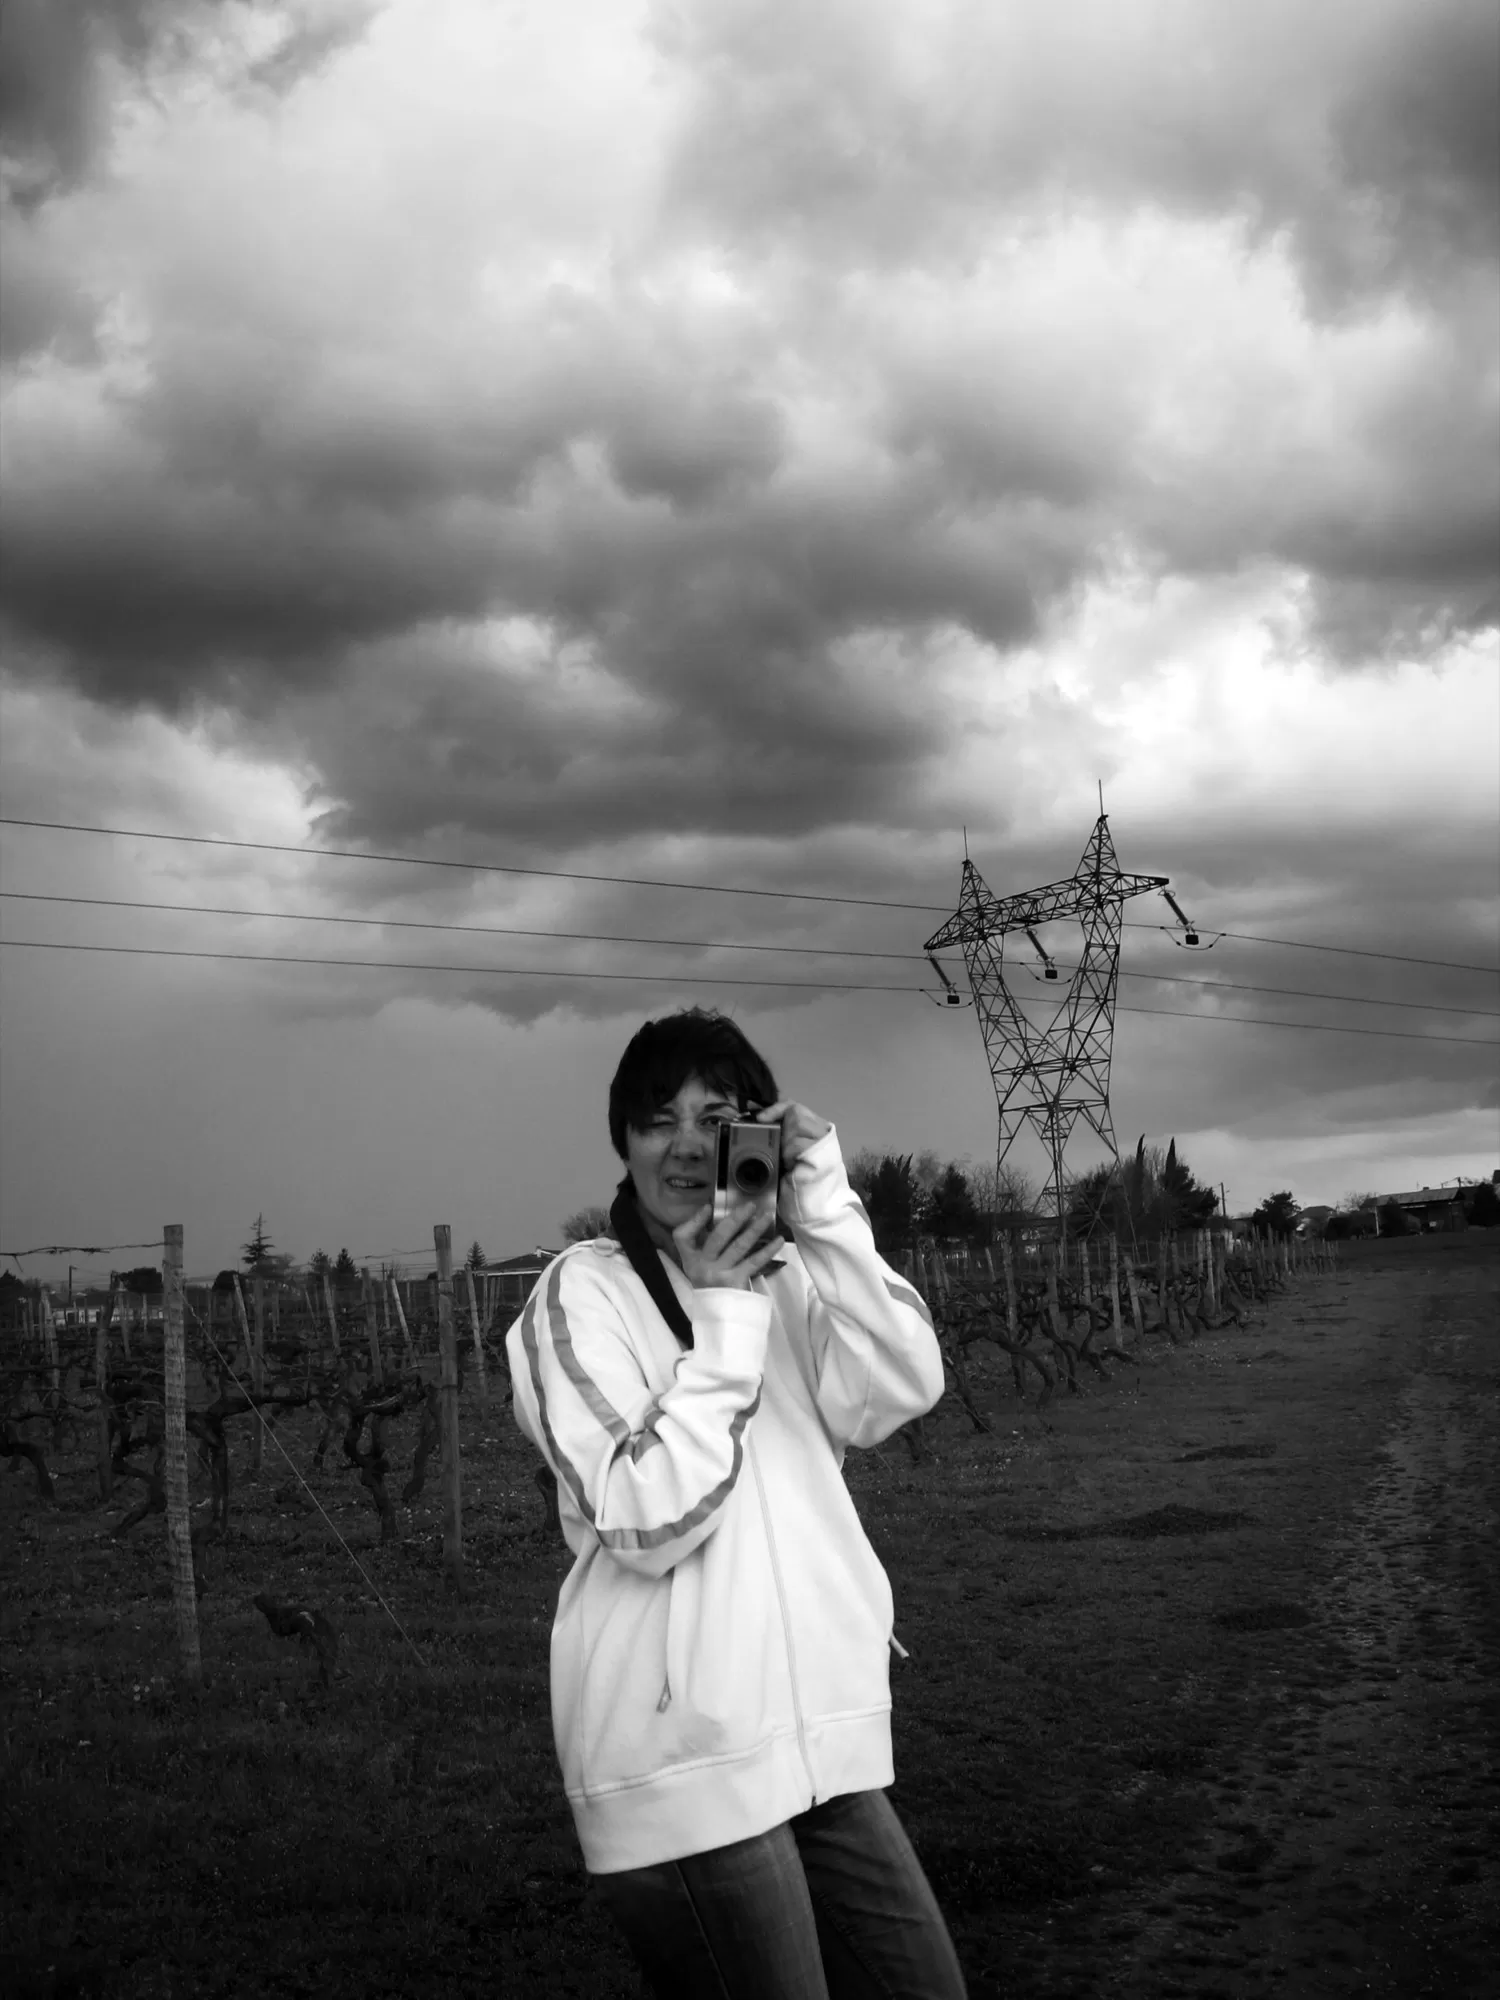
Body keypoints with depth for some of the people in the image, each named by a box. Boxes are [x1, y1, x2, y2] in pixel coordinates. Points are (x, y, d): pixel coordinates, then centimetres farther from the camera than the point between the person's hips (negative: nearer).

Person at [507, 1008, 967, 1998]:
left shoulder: (785, 1276, 9)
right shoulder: (584, 1291, -7)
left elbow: (903, 1390, -9)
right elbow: (650, 1521, -17)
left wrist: (825, 1209, -14)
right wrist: (723, 1319, -15)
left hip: (820, 1738, 6)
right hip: (684, 1764, -6)